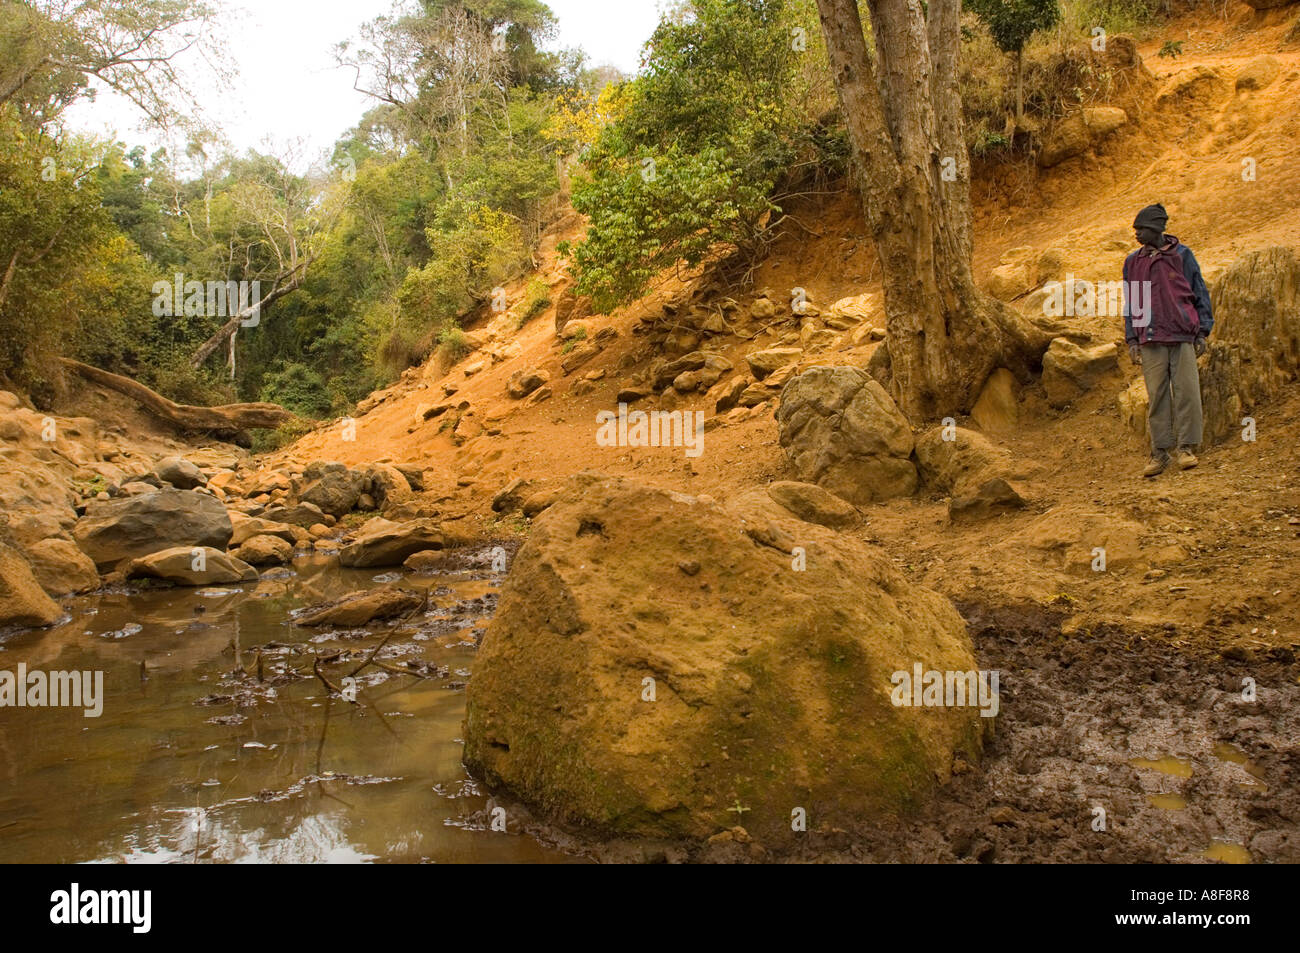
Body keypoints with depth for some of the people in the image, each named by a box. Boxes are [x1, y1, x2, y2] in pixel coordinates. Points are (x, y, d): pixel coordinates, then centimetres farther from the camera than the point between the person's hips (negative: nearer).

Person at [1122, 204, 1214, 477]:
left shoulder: (1182, 255, 4)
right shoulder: (1133, 262, 11)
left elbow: (1200, 294, 7)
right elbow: (1130, 302, 14)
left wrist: (1202, 332, 1)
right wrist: (1132, 339, 6)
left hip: (1182, 337, -2)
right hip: (1150, 340, 2)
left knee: (1186, 392, -5)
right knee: (1156, 396, 0)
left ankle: (1185, 448, 4)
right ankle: (1160, 452, 5)